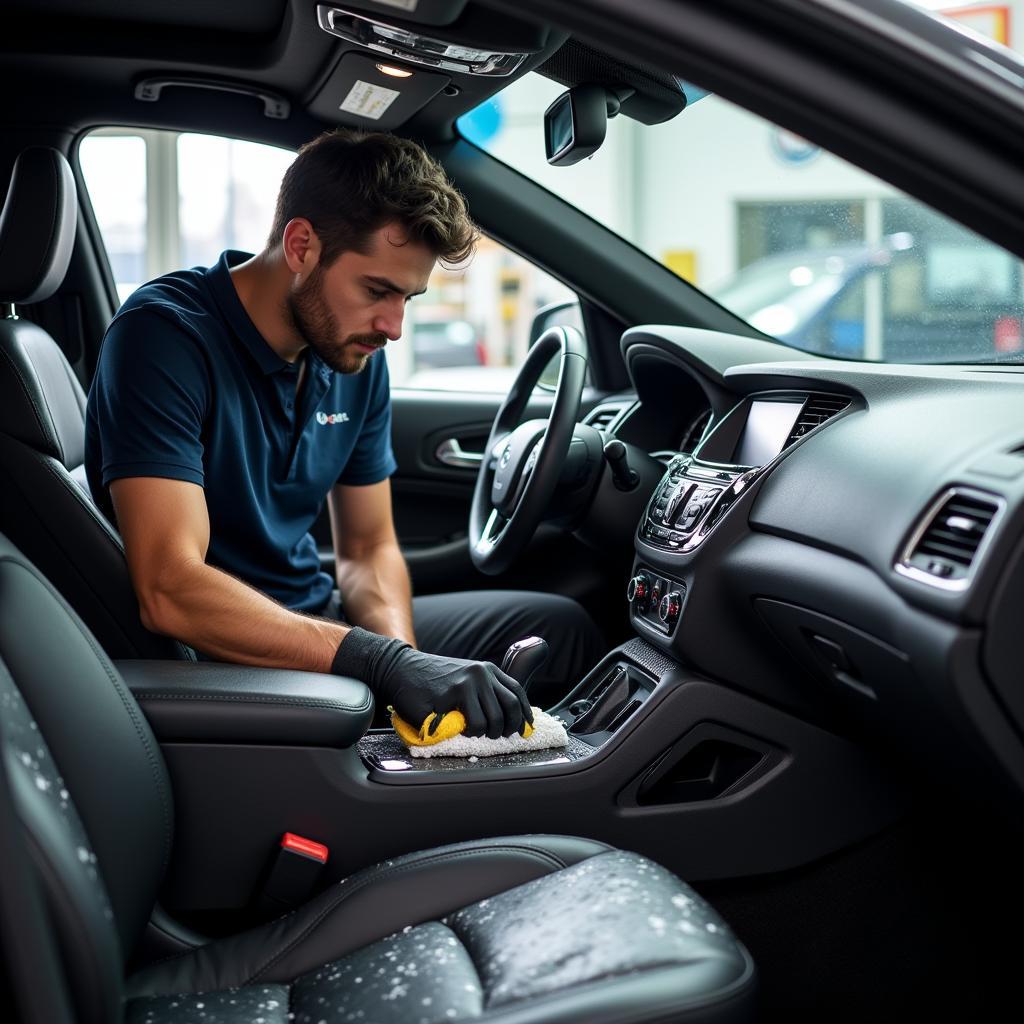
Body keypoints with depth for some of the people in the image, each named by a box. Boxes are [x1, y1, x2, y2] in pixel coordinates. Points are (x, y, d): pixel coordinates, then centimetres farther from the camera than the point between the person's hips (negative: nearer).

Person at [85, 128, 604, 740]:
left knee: (561, 627, 6)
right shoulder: (167, 335, -22)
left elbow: (367, 547, 9)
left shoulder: (358, 356, 2)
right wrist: (384, 661, -39)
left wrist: (402, 656, -15)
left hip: (319, 621, 8)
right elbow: (170, 590, -32)